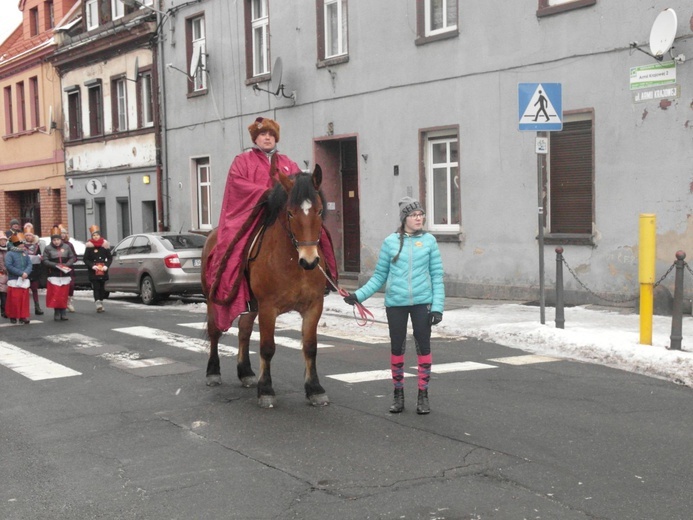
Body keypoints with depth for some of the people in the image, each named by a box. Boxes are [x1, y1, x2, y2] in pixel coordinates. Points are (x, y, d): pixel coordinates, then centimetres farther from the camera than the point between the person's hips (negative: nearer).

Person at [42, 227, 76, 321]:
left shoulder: (66, 247, 6)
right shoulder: (48, 248, -1)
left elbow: (72, 258, 6)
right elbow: (45, 261, -5)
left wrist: (66, 264, -12)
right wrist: (55, 265, -17)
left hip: (65, 275, 2)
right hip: (53, 275, -2)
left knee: (64, 295, 5)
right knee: (55, 295, -5)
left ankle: (63, 312, 14)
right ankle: (57, 313, 4)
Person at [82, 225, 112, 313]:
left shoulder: (105, 244, 5)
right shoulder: (89, 246, -1)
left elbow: (110, 257, 8)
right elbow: (85, 259, 0)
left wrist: (106, 266, -8)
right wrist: (92, 266, -14)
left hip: (103, 271, 3)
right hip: (93, 272, -2)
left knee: (102, 287, 9)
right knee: (96, 287, -10)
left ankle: (101, 303, 19)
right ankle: (98, 303, -16)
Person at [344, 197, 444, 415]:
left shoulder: (429, 240, 0)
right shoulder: (390, 242, 0)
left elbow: (437, 275, 0)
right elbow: (379, 276, 5)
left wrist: (438, 305, -7)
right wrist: (359, 295, -4)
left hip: (422, 302, -1)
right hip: (395, 303, 1)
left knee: (423, 347, 5)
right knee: (397, 348, 9)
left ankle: (423, 395, 16)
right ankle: (398, 395, 23)